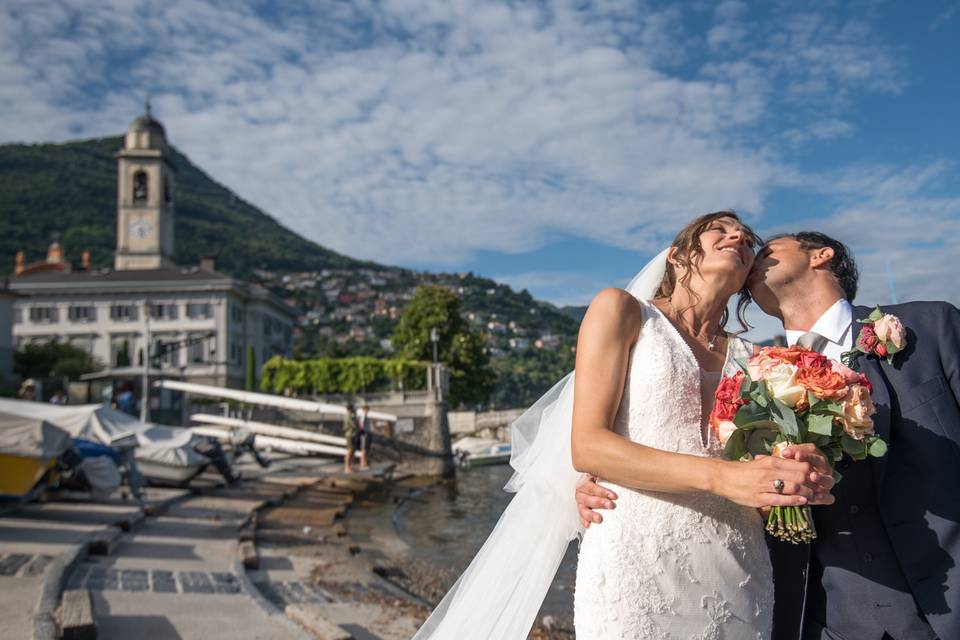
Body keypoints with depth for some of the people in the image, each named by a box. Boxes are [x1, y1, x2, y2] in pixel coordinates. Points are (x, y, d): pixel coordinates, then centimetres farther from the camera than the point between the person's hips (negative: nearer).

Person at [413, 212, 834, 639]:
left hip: (738, 574, 5)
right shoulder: (621, 310, 0)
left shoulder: (749, 358, 13)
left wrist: (805, 473, -13)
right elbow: (586, 446, -10)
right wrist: (721, 476, -21)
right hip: (637, 560, -5)